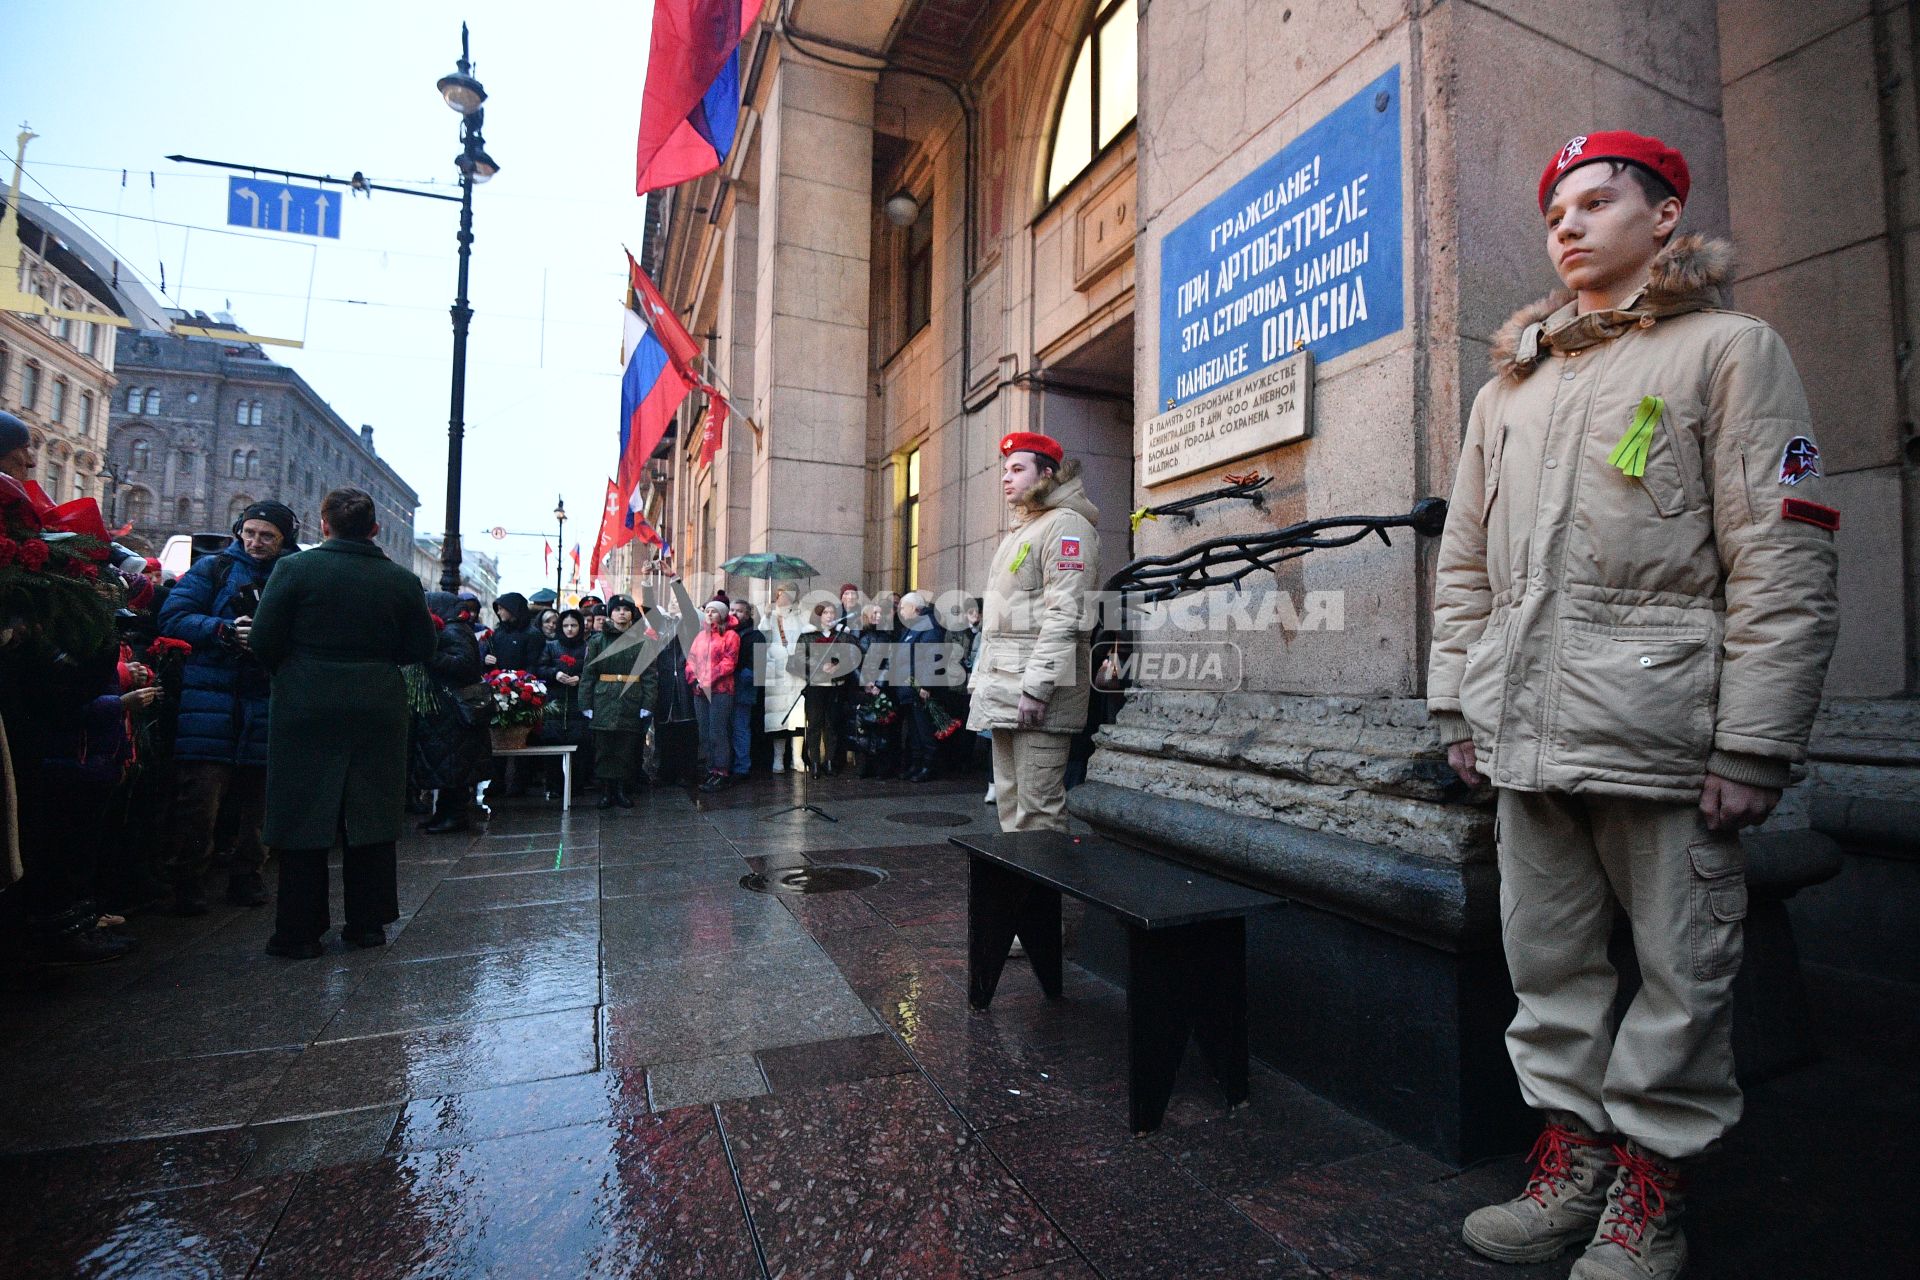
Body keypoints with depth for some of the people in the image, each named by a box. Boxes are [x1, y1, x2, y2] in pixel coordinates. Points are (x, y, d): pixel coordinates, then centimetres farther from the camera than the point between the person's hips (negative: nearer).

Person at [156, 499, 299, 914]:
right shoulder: (213, 569, 7)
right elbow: (173, 617, -1)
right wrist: (225, 630, -16)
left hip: (265, 705, 2)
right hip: (212, 704, -2)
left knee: (255, 798, 9)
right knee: (199, 798, -3)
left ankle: (247, 876, 20)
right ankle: (187, 881, 9)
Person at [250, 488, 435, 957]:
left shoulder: (295, 569, -6)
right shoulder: (401, 580, 0)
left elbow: (263, 642, -6)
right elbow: (421, 648, 4)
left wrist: (291, 670, 13)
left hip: (305, 708, -2)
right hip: (378, 710, 2)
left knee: (303, 816, 7)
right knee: (370, 813, 10)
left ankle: (299, 931, 14)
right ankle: (368, 923, 18)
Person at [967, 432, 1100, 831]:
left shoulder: (1066, 525, -6)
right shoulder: (1017, 532, 25)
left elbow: (1066, 615, -18)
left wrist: (1036, 686, -23)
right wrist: (979, 679, 21)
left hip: (1038, 692, -10)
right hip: (1003, 692, 10)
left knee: (1037, 806, -7)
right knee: (1009, 801, 13)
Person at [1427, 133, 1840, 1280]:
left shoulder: (1729, 349, 5)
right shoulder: (1508, 387, 19)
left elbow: (1784, 562, -5)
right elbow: (1464, 563, 17)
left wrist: (1753, 744, -11)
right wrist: (1458, 704, 11)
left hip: (1661, 726, -4)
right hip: (1527, 731, 5)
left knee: (1682, 966, 5)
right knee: (1548, 957, 11)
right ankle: (1573, 1155, 26)